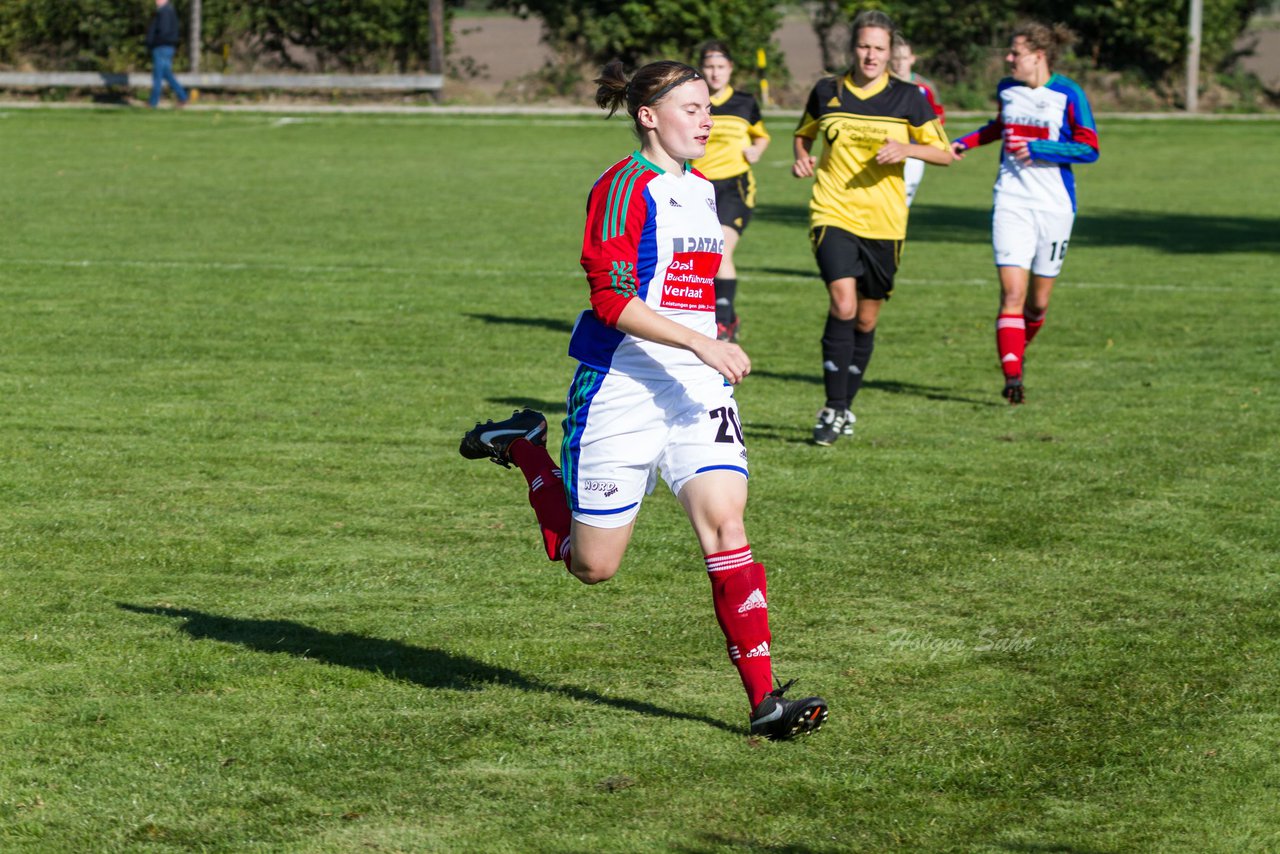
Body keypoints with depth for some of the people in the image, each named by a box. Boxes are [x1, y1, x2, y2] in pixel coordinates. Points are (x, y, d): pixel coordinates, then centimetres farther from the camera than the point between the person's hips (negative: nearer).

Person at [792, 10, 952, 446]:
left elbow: (944, 153, 5)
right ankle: (833, 409, -13)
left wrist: (907, 148, -14)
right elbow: (804, 132, 22)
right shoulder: (826, 92, 3)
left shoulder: (907, 98, 1)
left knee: (866, 319, 8)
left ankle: (846, 407, 26)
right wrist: (802, 156, 0)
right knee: (842, 306, -20)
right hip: (833, 214, -1)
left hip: (884, 224, 1)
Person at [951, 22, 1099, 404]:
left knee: (1038, 301, 7)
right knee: (1012, 293, -13)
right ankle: (1012, 377, -17)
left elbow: (1089, 149, -9)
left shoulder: (1068, 94, -7)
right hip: (1011, 203, 2)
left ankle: (1017, 350, 35)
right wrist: (967, 142, 18)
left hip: (1054, 206, -2)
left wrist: (1038, 149, -16)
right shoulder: (1006, 89, 8)